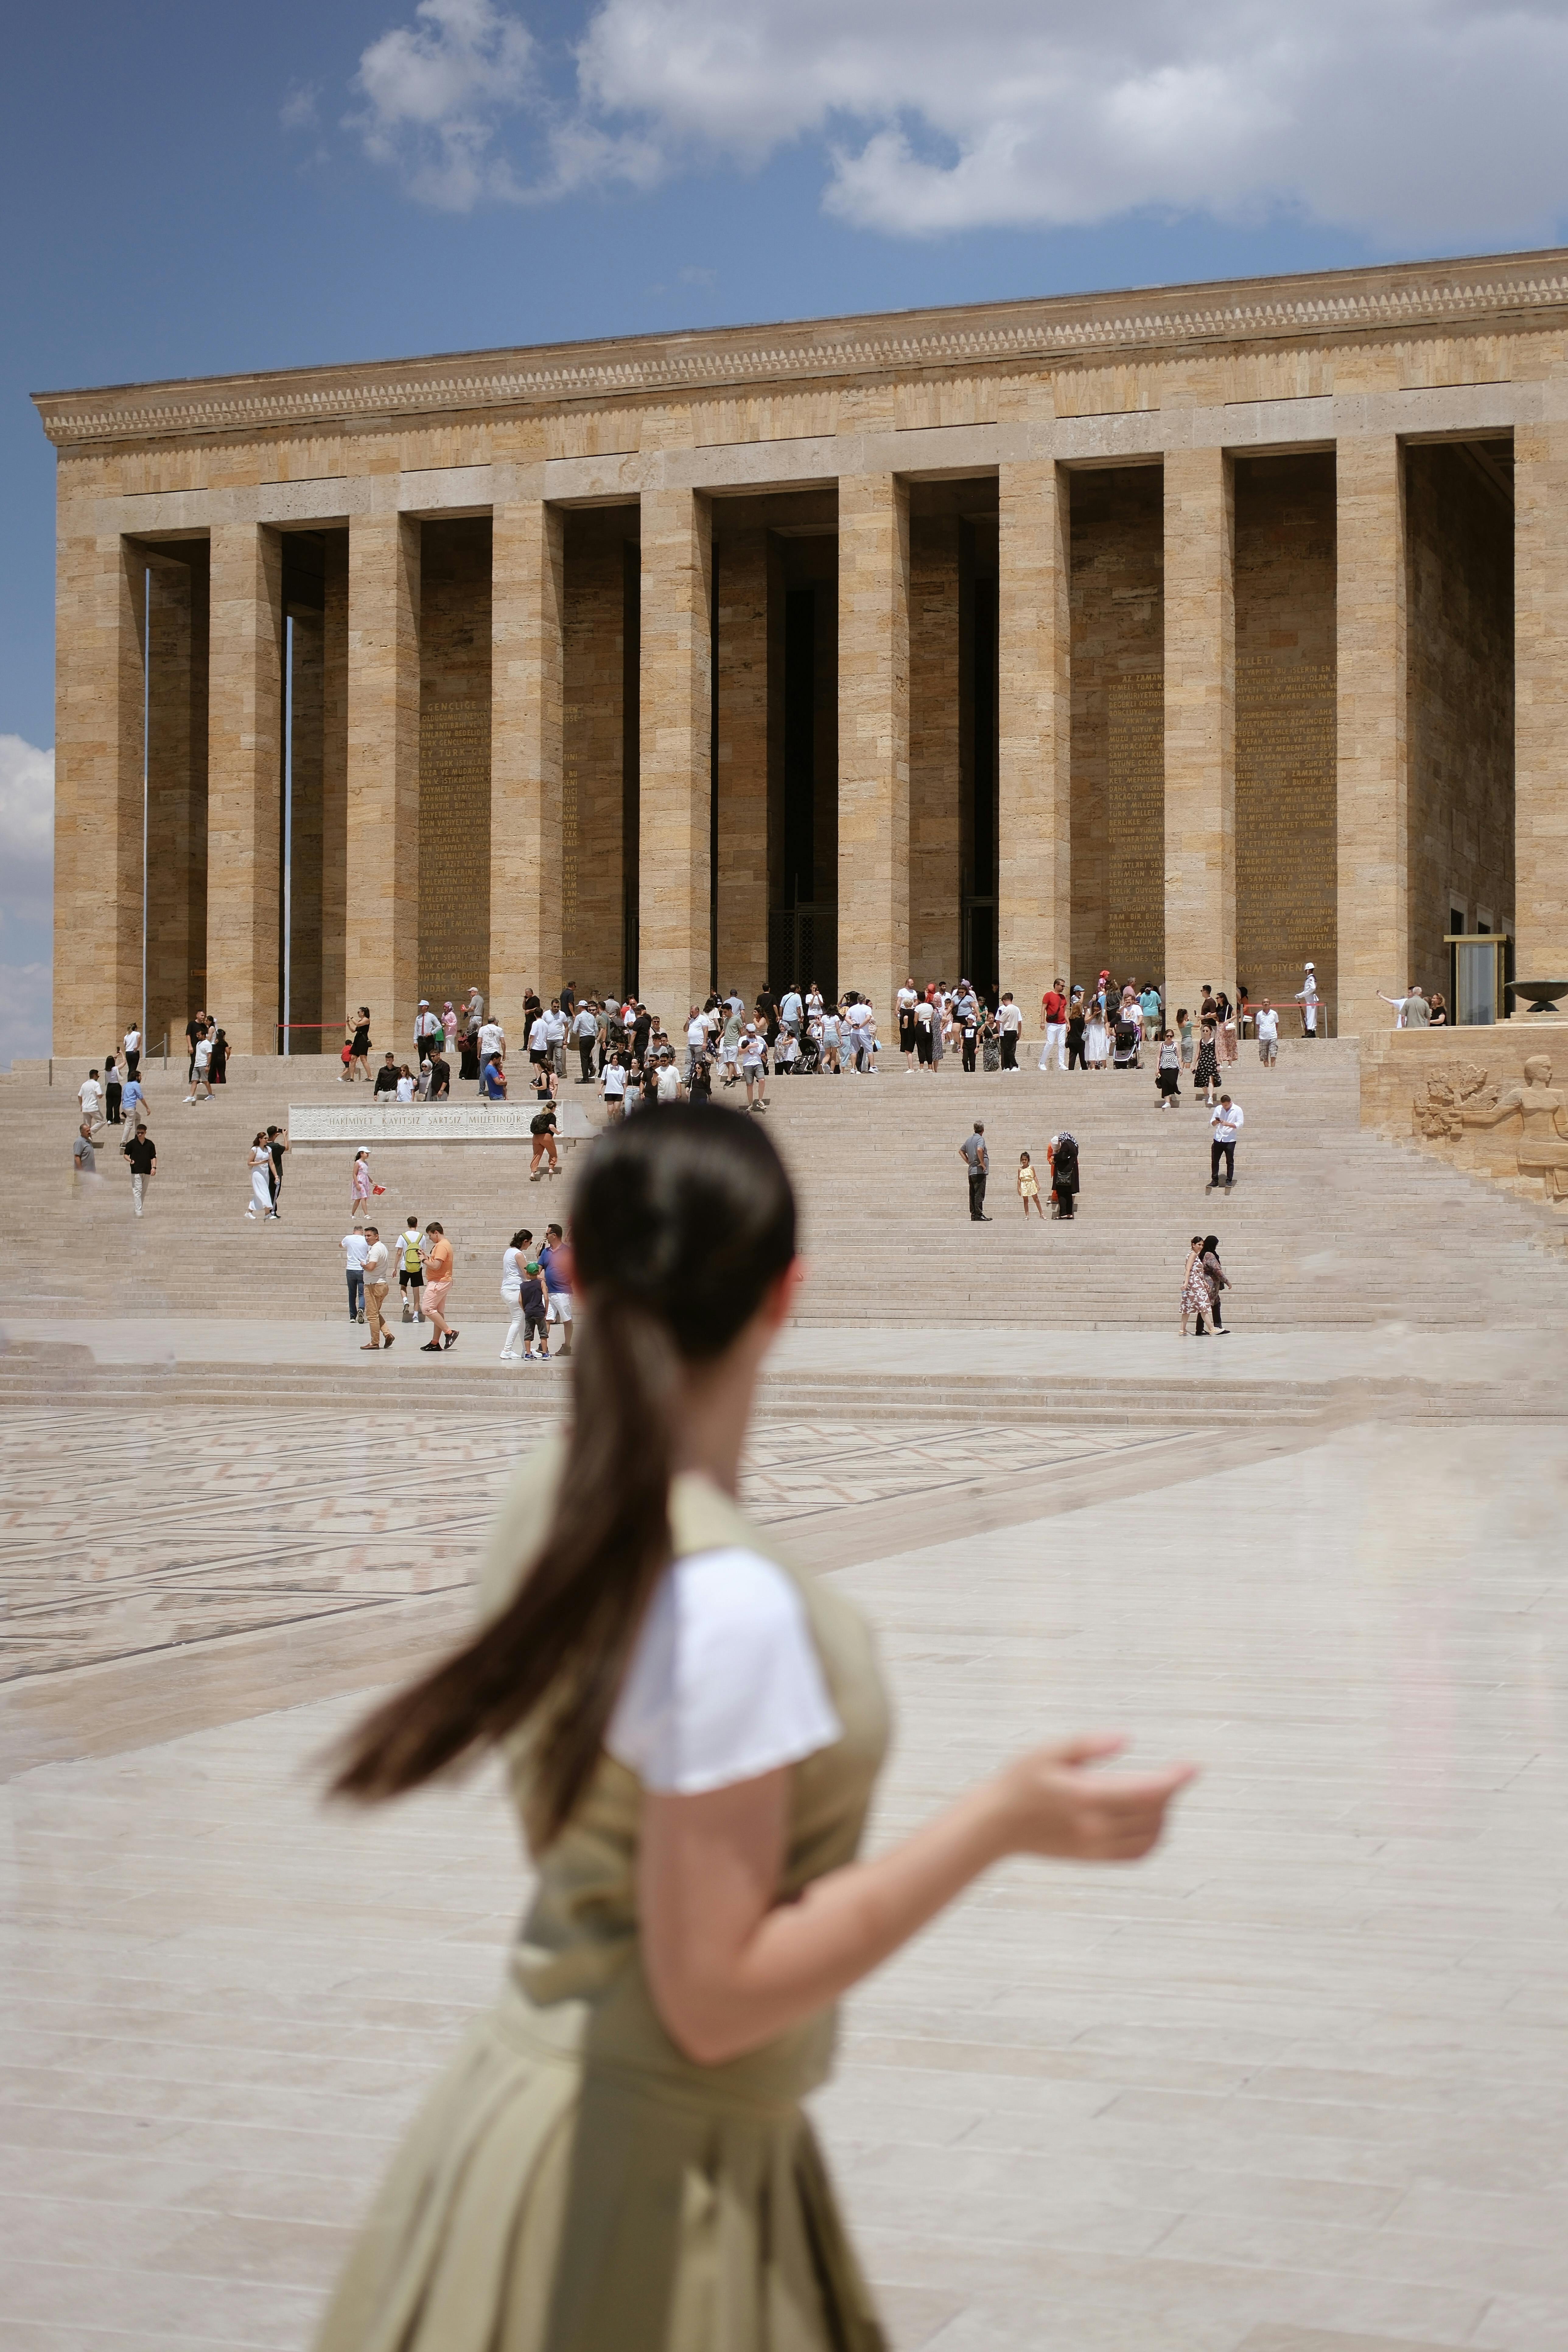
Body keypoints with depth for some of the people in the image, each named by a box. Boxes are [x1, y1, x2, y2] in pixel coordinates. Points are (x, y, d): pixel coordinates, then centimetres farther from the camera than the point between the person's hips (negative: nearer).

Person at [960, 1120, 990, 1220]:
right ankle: (979, 1215, -10)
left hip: (971, 1170, 8)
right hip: (980, 1171, -8)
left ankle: (973, 1215, 12)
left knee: (973, 1194, 10)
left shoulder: (969, 1140, 14)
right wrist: (982, 1163, -18)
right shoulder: (980, 1139, -10)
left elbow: (961, 1151, 26)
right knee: (979, 1194, -8)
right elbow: (979, 1150, -29)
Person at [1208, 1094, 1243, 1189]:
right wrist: (1215, 1122, -13)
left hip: (1230, 1140, -4)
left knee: (1230, 1162, 0)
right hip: (1218, 1139, 4)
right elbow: (1212, 1123, 11)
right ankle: (1215, 1181, 9)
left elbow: (1240, 1124, -10)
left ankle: (1229, 1181, 5)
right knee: (1215, 1161, 3)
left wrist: (1228, 1124, -22)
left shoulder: (1238, 1110, -3)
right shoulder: (1218, 1109, 8)